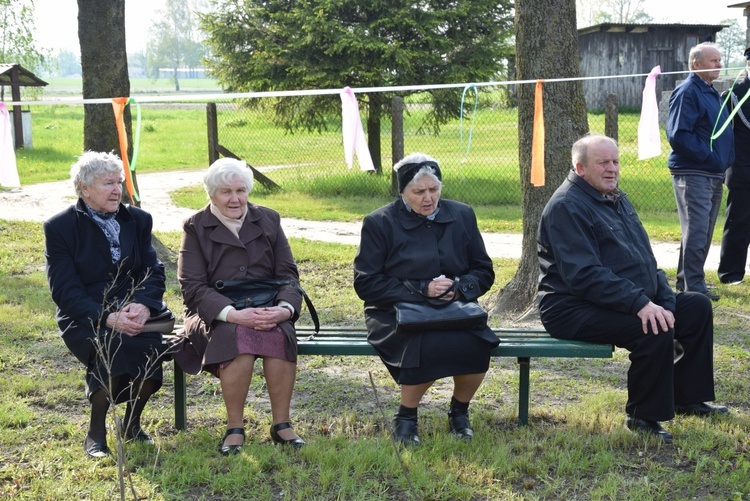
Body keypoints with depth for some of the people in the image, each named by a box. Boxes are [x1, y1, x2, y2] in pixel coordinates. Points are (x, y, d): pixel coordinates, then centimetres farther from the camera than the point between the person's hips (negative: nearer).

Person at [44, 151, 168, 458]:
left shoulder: (138, 220, 11)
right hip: (84, 319, -3)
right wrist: (107, 318, -24)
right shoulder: (59, 227, -2)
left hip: (134, 312, 3)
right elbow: (65, 291, -9)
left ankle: (133, 422, -1)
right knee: (115, 347, -34)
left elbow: (153, 272, 6)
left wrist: (143, 305, -16)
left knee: (149, 347, -29)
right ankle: (96, 431, -11)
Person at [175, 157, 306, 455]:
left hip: (266, 310, 2)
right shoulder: (195, 227, 5)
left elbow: (288, 274, 9)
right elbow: (192, 286, -5)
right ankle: (234, 428, -22)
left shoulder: (268, 220, 14)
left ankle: (281, 424, -19)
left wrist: (285, 308, -14)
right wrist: (233, 314, -21)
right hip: (216, 315, -2)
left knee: (280, 333, -32)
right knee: (238, 335, -36)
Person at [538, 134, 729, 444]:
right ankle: (643, 416, -12)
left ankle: (687, 398, 17)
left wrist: (666, 301, 4)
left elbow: (645, 261, 20)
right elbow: (584, 275, -25)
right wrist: (639, 303, -31)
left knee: (698, 307, 10)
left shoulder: (617, 200, 16)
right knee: (655, 331, -31)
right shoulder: (566, 207, -15)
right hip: (574, 310, -10)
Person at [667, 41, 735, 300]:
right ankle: (694, 287, -6)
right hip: (693, 174, -9)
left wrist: (725, 160, 11)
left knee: (703, 233, 13)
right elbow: (678, 135, -20)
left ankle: (686, 281, 23)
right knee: (696, 232, -9)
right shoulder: (687, 92, -11)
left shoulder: (712, 93, 18)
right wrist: (708, 156, -19)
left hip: (714, 175, 9)